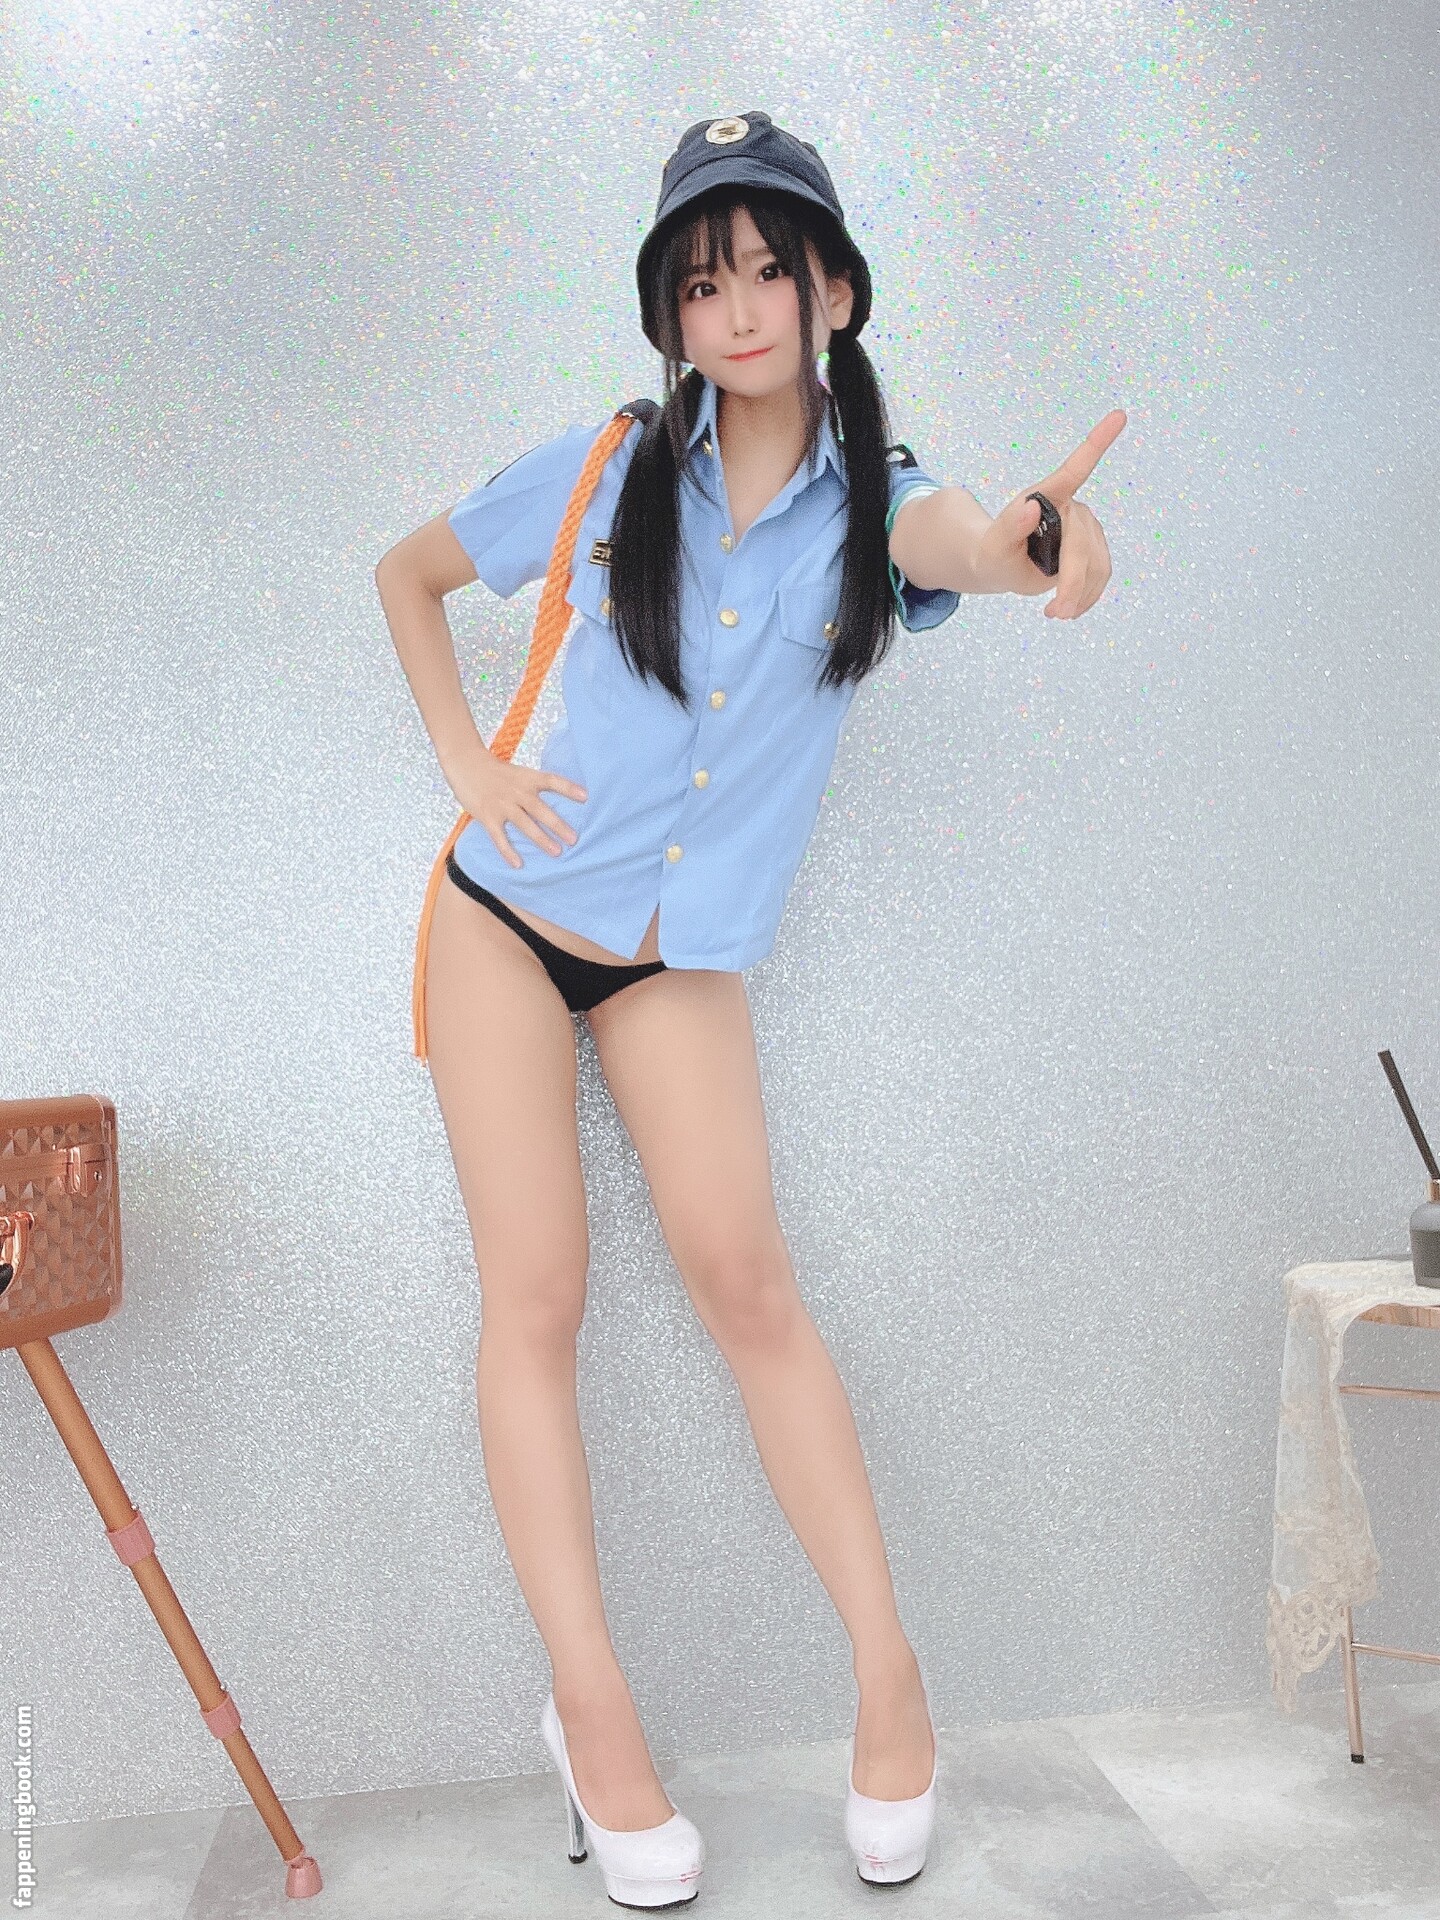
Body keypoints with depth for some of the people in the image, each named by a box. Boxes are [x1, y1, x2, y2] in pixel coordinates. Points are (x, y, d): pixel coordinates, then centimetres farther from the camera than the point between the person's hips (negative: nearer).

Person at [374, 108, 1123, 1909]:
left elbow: (954, 540, -28)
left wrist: (1033, 534, -53)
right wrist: (467, 761, -2)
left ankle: (887, 1671, 4)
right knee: (535, 1294, -4)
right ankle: (589, 1708, 5)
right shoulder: (605, 471, -2)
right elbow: (407, 571, 12)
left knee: (744, 1277, -9)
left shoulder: (869, 498, -3)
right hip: (510, 912, 1)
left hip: (683, 956, 0)